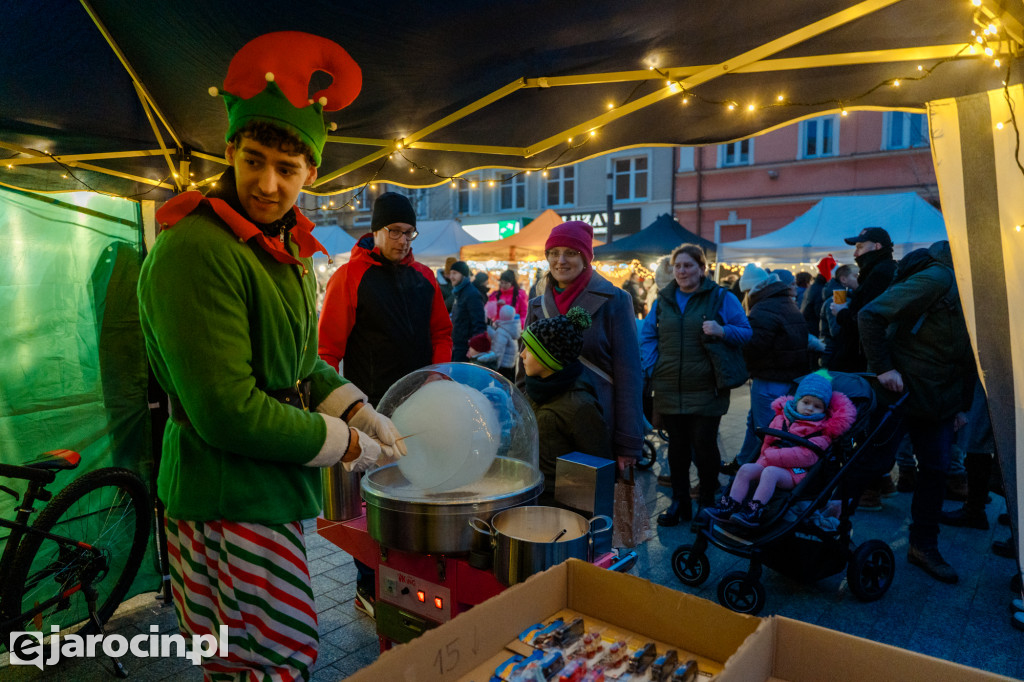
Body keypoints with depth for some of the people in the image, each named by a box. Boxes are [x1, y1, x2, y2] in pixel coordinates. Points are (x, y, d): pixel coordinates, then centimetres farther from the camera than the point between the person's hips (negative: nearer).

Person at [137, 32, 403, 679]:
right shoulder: (194, 250, -22)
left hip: (273, 488, 9)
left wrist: (359, 411, -1)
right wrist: (345, 443, -15)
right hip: (225, 499, -9)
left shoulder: (288, 248, 10)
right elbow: (229, 412, -25)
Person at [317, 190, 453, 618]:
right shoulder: (350, 276, -5)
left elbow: (441, 331, 18)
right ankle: (368, 588, 18)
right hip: (371, 407, -5)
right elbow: (328, 346, -8)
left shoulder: (423, 277, 11)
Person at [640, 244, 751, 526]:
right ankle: (679, 502, 22)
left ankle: (707, 502, 18)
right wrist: (650, 366, 1)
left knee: (704, 445, -2)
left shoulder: (721, 298, 2)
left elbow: (745, 333, 2)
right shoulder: (663, 299, 11)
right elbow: (648, 335, 15)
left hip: (705, 391, -3)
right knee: (677, 445, 10)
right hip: (668, 390, 3)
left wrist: (722, 331, -18)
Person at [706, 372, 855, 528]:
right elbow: (768, 442, 21)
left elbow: (806, 455, -14)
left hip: (797, 471, -6)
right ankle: (729, 507, -19)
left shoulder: (822, 429, -1)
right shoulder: (782, 418, 17)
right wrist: (765, 458, 0)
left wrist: (771, 456, -16)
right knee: (746, 469, -16)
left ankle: (754, 512, -38)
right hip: (770, 463, 6)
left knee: (770, 472, -32)